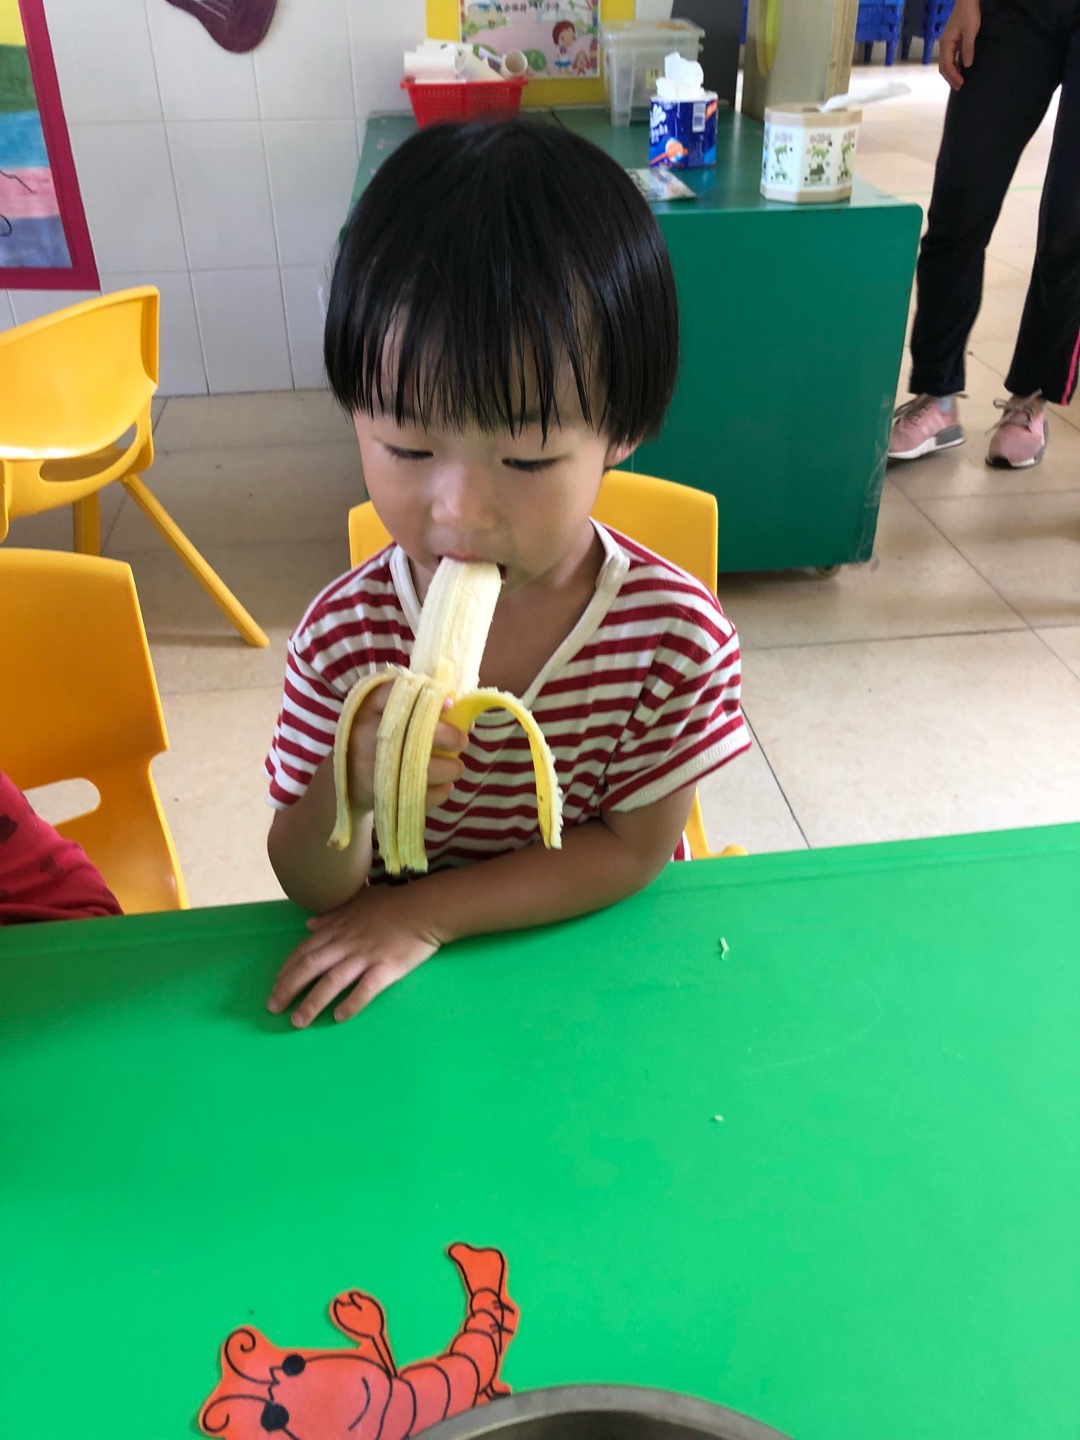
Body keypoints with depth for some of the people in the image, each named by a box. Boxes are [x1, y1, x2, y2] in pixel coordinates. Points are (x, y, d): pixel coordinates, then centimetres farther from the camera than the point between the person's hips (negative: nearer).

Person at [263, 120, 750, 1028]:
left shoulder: (674, 634, -19)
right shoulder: (342, 637, -16)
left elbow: (635, 852, -11)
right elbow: (309, 889, -9)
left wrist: (429, 913, -16)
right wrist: (347, 793, -31)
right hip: (394, 974, 0)